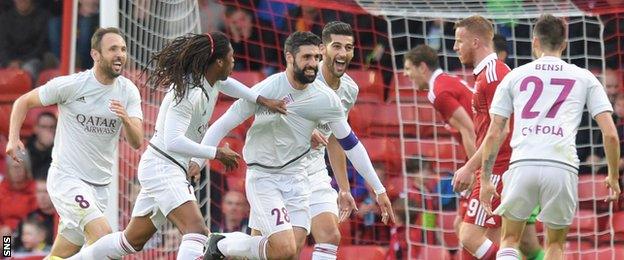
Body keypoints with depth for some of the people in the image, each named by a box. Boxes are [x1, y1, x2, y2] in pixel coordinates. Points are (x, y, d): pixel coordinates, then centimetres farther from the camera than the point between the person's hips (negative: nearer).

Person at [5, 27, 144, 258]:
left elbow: (137, 142, -8)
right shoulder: (70, 85, -10)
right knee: (104, 237, -25)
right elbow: (23, 102, 3)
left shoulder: (128, 92, 0)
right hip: (66, 177, -5)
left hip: (99, 185, 5)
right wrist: (13, 139, -11)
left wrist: (126, 119, -29)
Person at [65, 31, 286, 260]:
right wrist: (216, 153, -23)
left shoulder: (211, 82, 4)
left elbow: (226, 83, 30)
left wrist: (261, 99, 18)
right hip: (162, 166, -10)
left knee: (133, 240, 17)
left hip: (177, 171, 10)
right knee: (196, 230, -25)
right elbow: (173, 141, -28)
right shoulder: (189, 93, -23)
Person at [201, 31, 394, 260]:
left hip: (295, 176, 5)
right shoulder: (266, 90, -17)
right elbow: (222, 126, -10)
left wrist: (379, 190, 7)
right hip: (263, 177, -5)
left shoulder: (326, 99, -5)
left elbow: (351, 144, 6)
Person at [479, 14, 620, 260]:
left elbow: (494, 133, 12)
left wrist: (485, 180, 17)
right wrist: (613, 177, 19)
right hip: (563, 166, 0)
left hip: (523, 165, 0)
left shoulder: (514, 76, 16)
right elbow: (610, 134, 7)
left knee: (510, 240, 17)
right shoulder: (584, 78, 15)